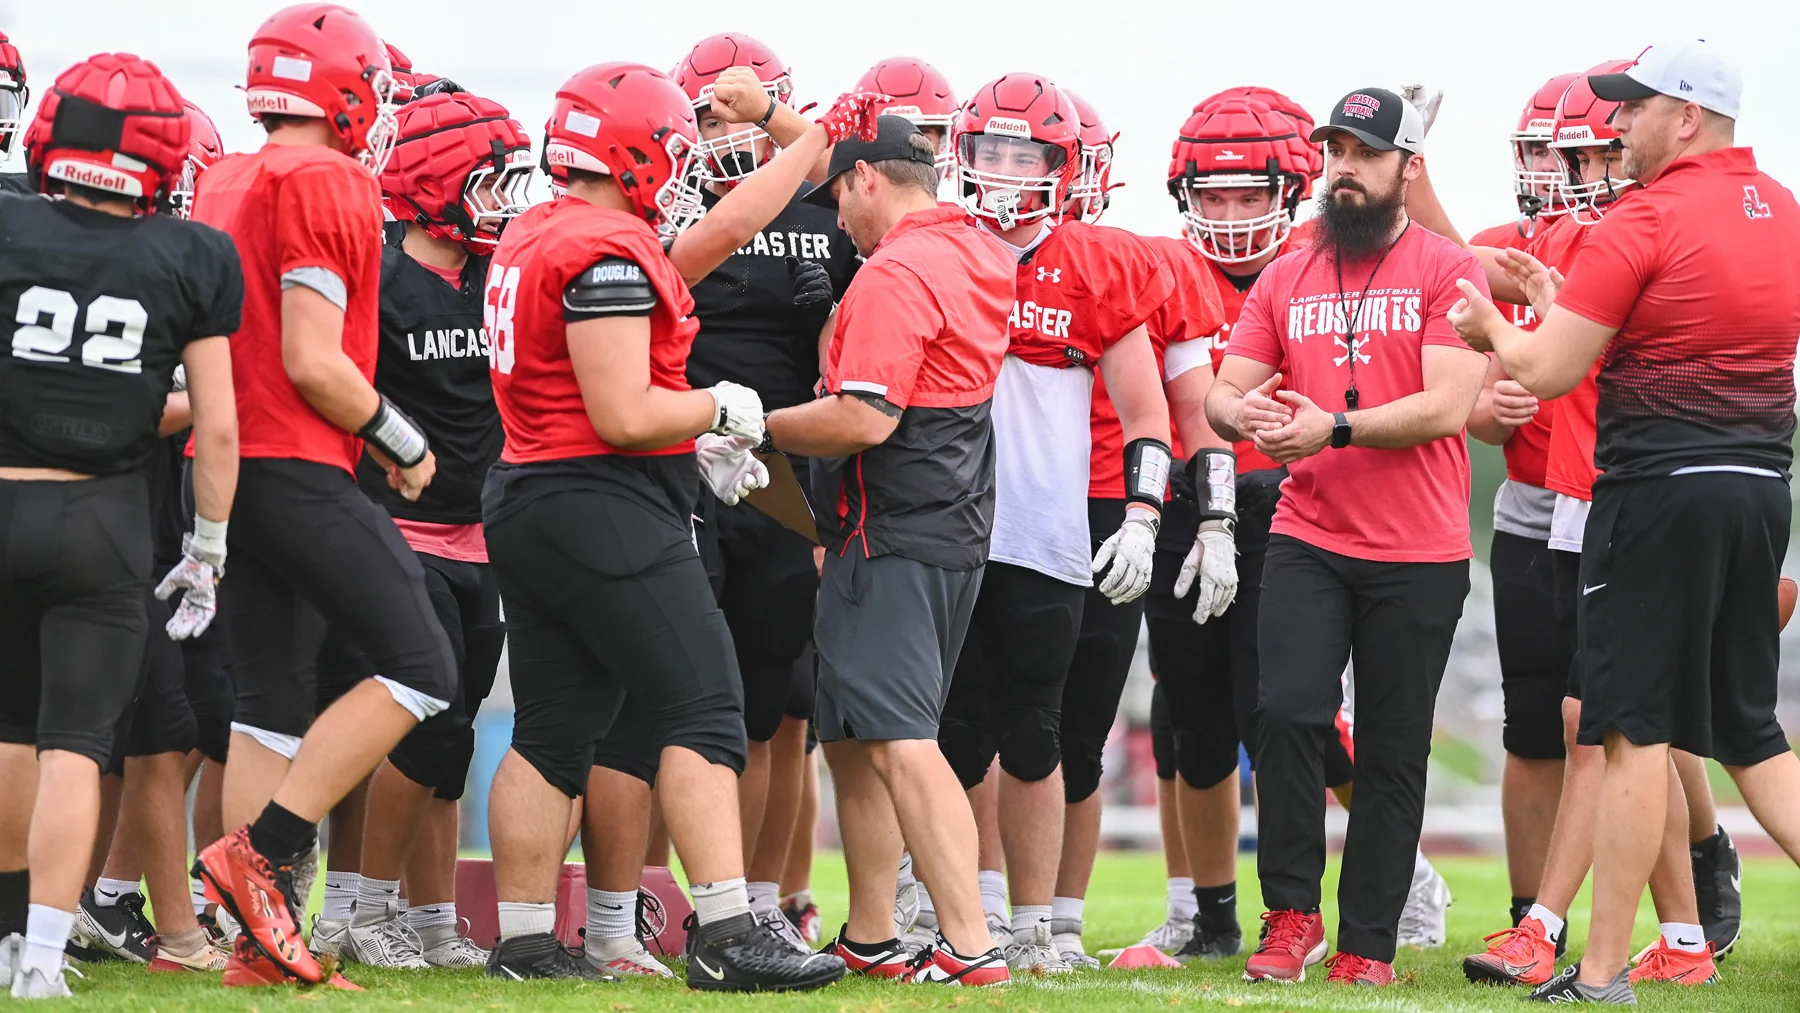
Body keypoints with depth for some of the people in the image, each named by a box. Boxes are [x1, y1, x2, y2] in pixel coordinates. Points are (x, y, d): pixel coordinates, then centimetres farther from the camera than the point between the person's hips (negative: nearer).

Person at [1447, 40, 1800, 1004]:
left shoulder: (1646, 222, -12)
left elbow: (1547, 372, -9)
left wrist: (1490, 324, 10)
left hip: (1661, 489, -7)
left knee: (1636, 731, -3)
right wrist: (1567, 300, 22)